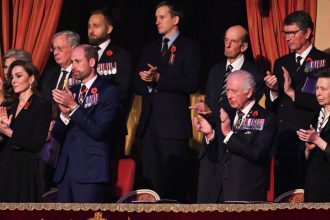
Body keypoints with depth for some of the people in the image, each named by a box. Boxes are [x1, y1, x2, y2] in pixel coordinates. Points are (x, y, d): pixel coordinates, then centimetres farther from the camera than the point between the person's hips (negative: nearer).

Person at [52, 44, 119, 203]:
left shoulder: (108, 91, -1)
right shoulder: (71, 92, 17)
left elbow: (98, 130, -12)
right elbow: (57, 136, 13)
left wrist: (74, 107, -14)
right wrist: (64, 114, -7)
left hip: (90, 171, -6)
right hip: (66, 170, 6)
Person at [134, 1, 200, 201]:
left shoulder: (189, 48, 1)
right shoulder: (150, 49, 20)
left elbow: (191, 84, -11)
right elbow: (138, 85, 16)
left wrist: (158, 78, -14)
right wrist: (147, 83, -7)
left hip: (173, 123, -6)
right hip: (150, 122, 6)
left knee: (174, 180, -7)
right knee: (151, 179, 5)